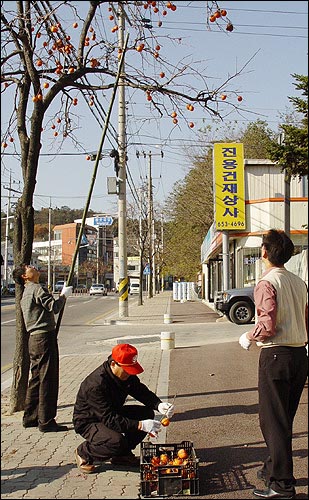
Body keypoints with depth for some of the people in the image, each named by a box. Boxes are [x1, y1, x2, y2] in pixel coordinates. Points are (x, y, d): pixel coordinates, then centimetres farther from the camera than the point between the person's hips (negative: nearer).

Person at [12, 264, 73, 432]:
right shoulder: (37, 288, -11)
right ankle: (46, 421, -3)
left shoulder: (26, 292, 20)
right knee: (48, 380, -6)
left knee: (36, 378, 16)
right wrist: (64, 295, -4)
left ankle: (30, 418, 22)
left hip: (34, 338, 10)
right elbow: (54, 307, -18)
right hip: (44, 337, -10)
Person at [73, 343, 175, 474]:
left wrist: (159, 405, -22)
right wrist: (140, 425, -42)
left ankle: (122, 454, 5)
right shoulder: (96, 384, -33)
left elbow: (143, 392, 0)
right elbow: (109, 419, -36)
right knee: (117, 441, -34)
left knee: (147, 414, -9)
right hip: (88, 422, -8)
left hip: (113, 413, 8)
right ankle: (84, 453, -5)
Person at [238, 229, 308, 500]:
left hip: (276, 356, -8)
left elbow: (267, 326, -21)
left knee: (273, 420, -1)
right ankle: (275, 467, 32)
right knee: (285, 418, 19)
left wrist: (248, 337, -4)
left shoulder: (267, 284, -14)